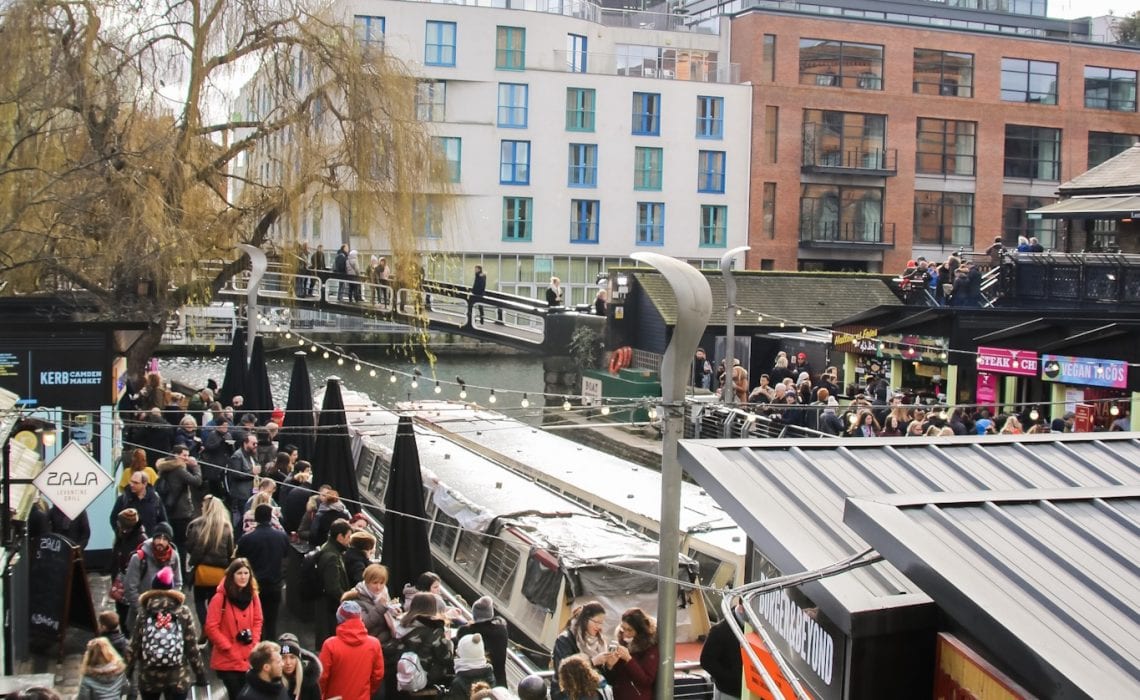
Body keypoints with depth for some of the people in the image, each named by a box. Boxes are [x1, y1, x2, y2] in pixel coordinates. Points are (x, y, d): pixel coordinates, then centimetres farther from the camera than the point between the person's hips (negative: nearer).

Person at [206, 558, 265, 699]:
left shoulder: (252, 596, 4)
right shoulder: (220, 598, -13)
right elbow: (211, 627, -13)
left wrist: (254, 644, 0)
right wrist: (228, 648, -12)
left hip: (248, 659, 5)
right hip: (227, 660, -5)